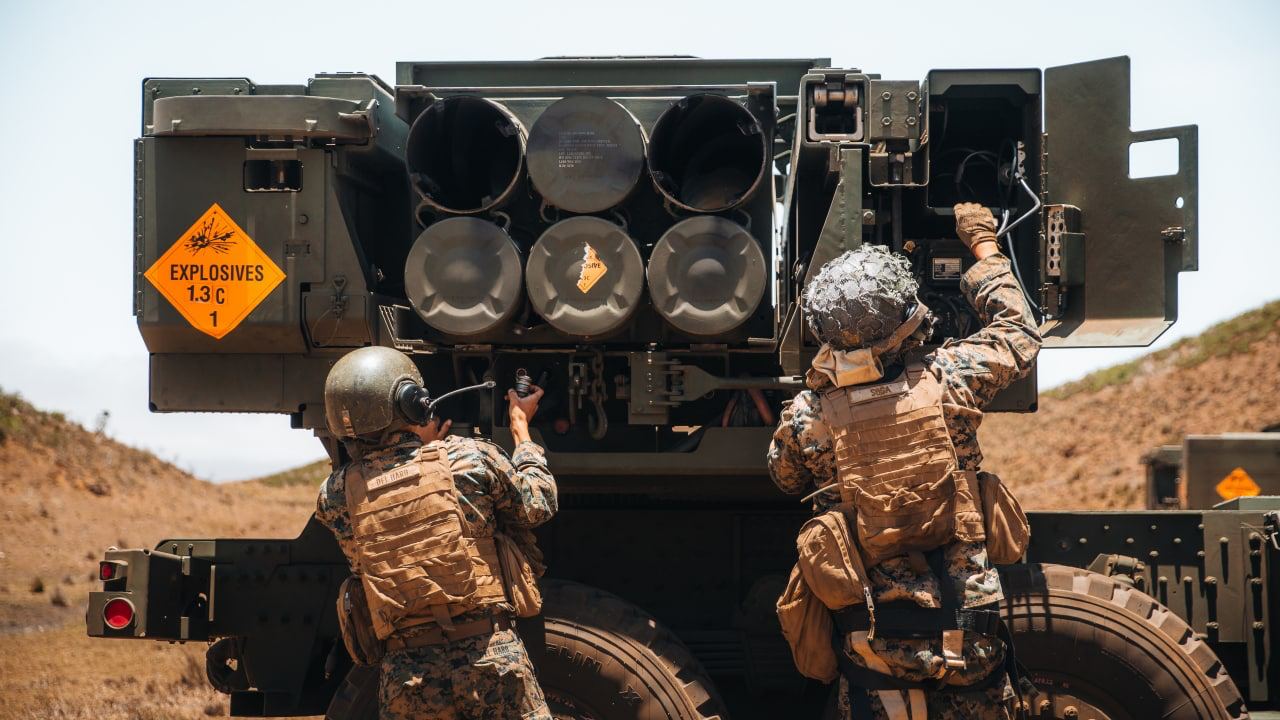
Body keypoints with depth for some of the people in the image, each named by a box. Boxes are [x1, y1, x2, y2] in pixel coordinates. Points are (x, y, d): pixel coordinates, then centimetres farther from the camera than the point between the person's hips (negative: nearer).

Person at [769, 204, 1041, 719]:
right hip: (965, 632, 0)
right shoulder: (947, 382, -11)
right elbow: (1018, 334, 9)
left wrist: (814, 386, 11)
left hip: (873, 640, 0)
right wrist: (984, 247, 22)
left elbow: (786, 477, 13)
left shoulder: (806, 418, -11)